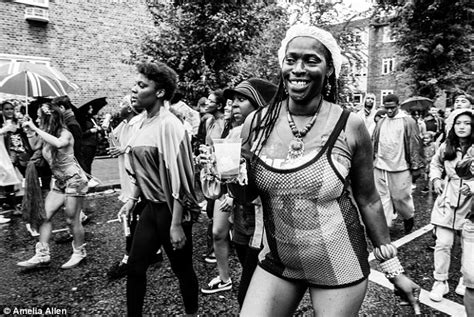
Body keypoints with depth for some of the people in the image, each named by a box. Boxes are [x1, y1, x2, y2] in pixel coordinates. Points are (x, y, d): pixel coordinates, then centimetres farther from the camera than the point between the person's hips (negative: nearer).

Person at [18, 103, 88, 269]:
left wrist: (36, 129, -31)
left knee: (72, 220, 1)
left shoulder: (65, 133, -17)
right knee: (44, 215, 2)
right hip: (59, 182, 7)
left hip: (74, 179, -7)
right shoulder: (45, 135, 3)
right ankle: (42, 255, 12)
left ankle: (79, 253, 20)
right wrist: (30, 132, 3)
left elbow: (59, 143, -39)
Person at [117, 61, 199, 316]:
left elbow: (178, 177, -21)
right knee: (135, 266, 14)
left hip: (170, 209, -8)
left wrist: (176, 225, -21)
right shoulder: (145, 123, 7)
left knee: (182, 268, 11)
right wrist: (132, 199, 14)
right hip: (151, 207, 8)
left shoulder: (168, 125, -18)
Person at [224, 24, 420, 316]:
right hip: (277, 262, 2)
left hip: (340, 267, -1)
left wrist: (393, 267, 4)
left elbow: (368, 200, -2)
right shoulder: (256, 124, -9)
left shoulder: (350, 126, -15)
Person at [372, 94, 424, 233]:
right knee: (382, 197, 7)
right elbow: (374, 143, 15)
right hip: (380, 167, 4)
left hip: (400, 168, -4)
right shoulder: (381, 122, 10)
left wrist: (416, 167, -7)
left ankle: (409, 217, 36)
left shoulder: (408, 121, -5)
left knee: (401, 196, 7)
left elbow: (415, 145, -6)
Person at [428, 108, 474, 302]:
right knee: (443, 243, 2)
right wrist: (436, 179, 3)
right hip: (447, 200, 2)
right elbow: (435, 164, 19)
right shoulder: (446, 147, 1)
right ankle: (440, 282, 18)